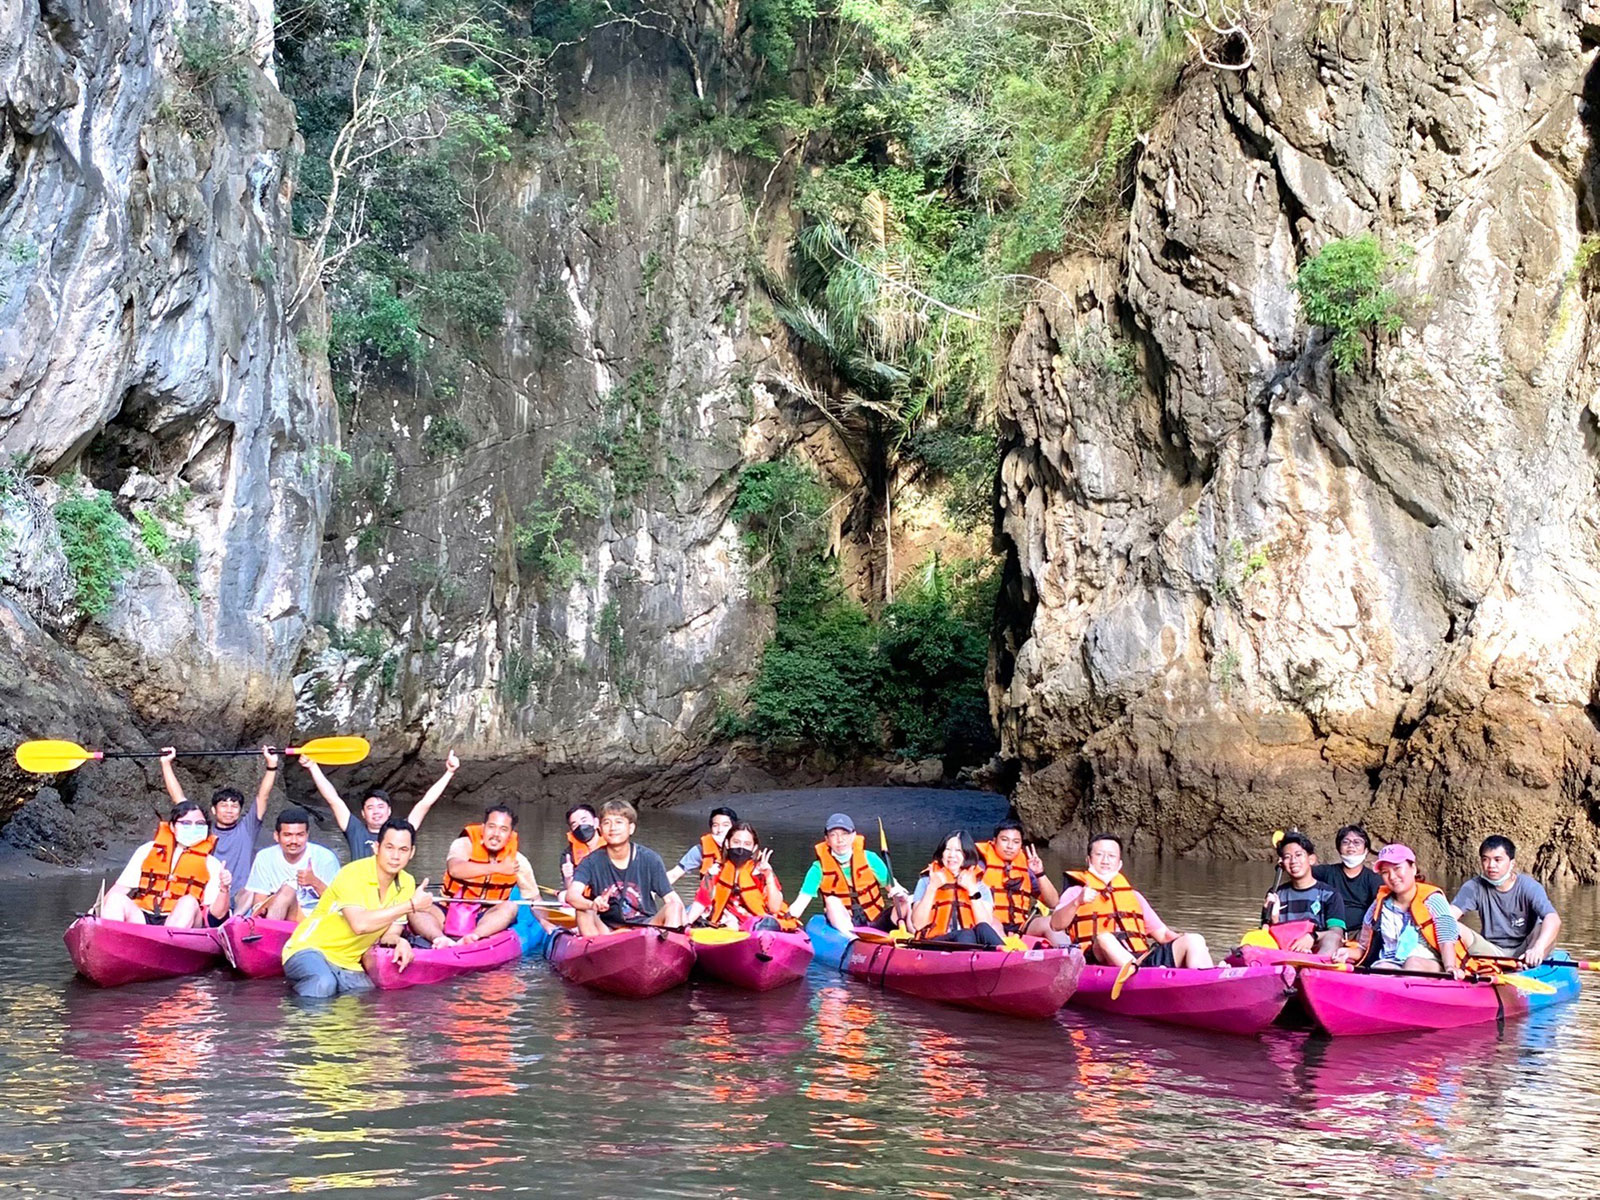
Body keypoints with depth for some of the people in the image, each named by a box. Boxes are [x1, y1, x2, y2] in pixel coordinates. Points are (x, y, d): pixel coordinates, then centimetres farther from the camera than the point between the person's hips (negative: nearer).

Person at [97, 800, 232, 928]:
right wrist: (97, 910, -4)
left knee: (189, 902, -32)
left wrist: (224, 889, -15)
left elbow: (218, 914, 5)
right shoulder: (148, 850, 19)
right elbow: (122, 887, 14)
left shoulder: (210, 863, 13)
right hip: (140, 919, 2)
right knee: (116, 899, -24)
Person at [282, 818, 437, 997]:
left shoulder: (407, 884, 2)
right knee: (323, 983, -36)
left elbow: (388, 933, 8)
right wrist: (411, 905, -29)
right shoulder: (354, 874, -18)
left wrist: (399, 941, -17)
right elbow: (360, 924, -32)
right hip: (309, 949, -8)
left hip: (348, 967, 8)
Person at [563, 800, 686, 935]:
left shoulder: (649, 859, -4)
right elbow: (571, 894, -22)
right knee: (583, 911, -26)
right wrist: (593, 905, -45)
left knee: (674, 907, -24)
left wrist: (683, 927, -23)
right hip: (608, 931, 0)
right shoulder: (592, 862, -6)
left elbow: (672, 899, -4)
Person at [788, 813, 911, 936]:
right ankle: (851, 938, -46)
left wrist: (898, 891, -22)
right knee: (832, 902, -29)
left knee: (905, 902, -21)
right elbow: (802, 901, -7)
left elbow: (890, 883, 2)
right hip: (844, 923, -1)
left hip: (876, 922, 1)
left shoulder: (869, 859, 1)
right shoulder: (820, 868, -3)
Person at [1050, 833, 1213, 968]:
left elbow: (1163, 934, 25)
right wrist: (1077, 903, -19)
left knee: (1194, 940, -15)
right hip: (1102, 961, -4)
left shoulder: (1133, 896, 31)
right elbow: (1056, 925, -1)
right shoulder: (1076, 892, 17)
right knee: (1103, 938, -37)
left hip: (1143, 958, 4)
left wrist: (1183, 941, 4)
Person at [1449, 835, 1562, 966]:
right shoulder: (1475, 887, -6)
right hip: (1491, 951, 2)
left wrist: (1538, 949, -48)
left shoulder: (1528, 886, -13)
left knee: (1550, 927, -28)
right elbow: (1451, 914, -19)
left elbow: (1553, 919, -29)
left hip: (1523, 951, -1)